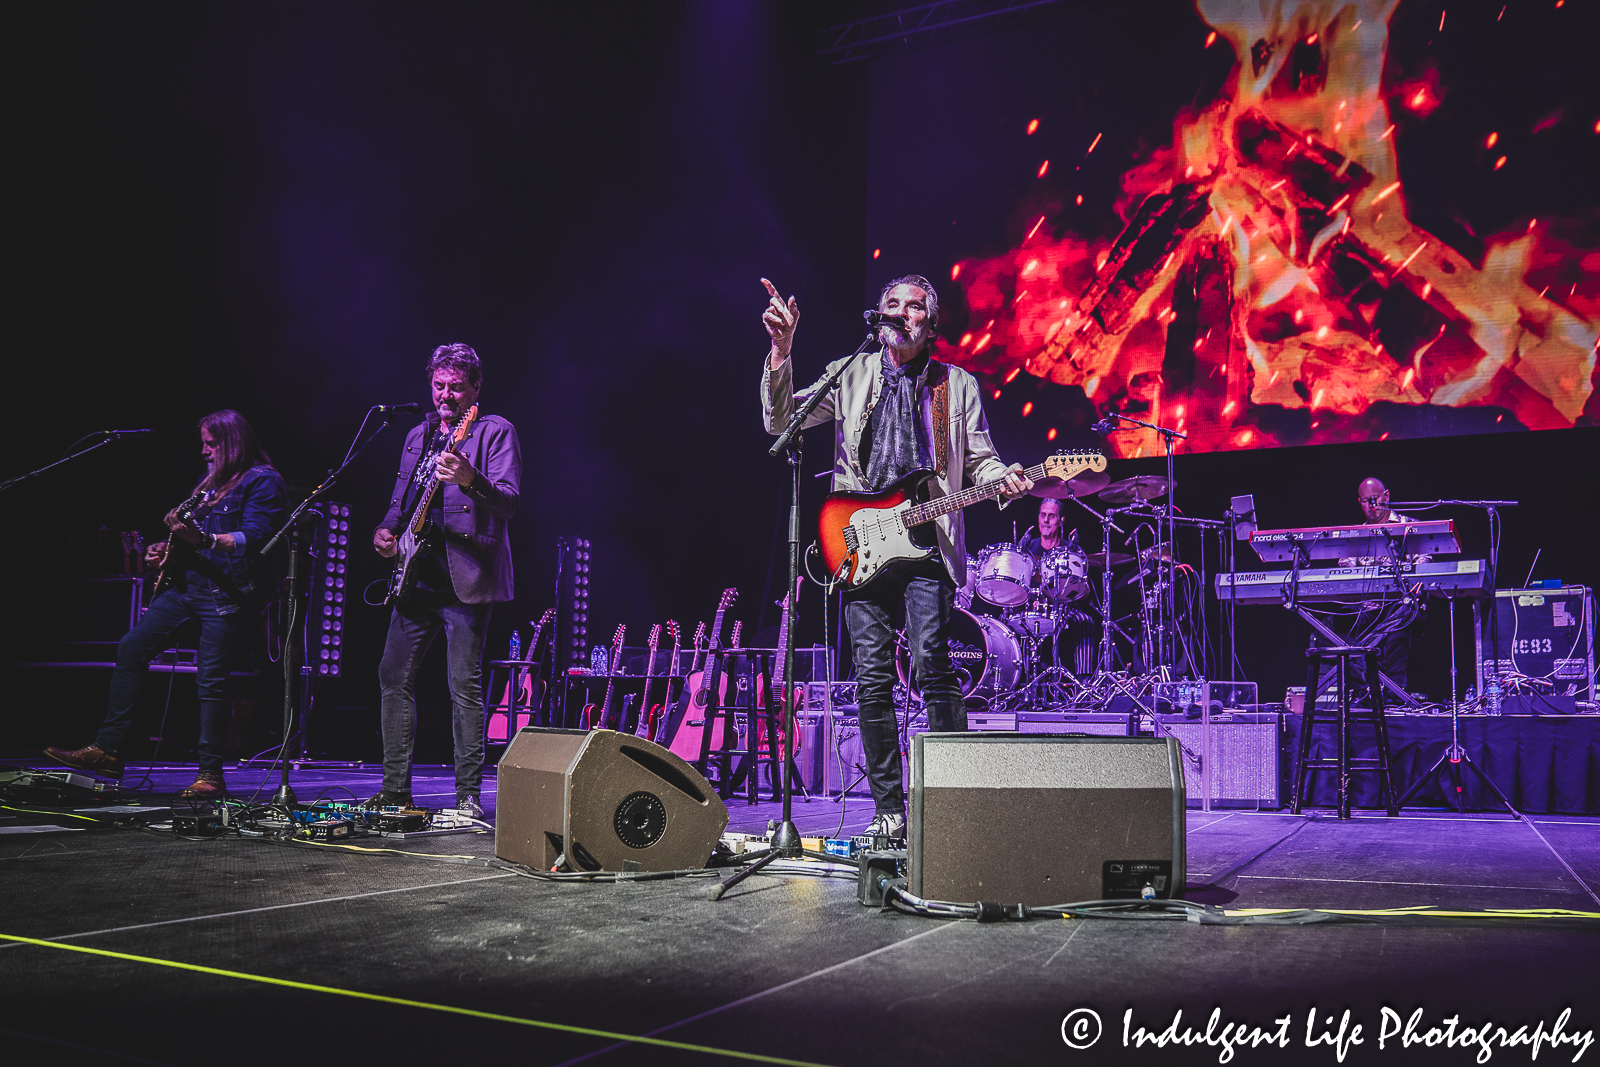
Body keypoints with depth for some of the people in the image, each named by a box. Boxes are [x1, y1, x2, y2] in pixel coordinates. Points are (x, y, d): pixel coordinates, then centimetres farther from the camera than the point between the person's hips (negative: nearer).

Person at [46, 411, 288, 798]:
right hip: (188, 583, 10)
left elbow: (253, 540, -20)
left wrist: (202, 539, -31)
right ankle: (107, 749, 9)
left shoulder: (263, 482, -8)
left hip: (228, 592, -9)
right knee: (132, 647, 4)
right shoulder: (213, 481, 21)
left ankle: (211, 774, -2)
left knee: (210, 677, -11)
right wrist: (168, 547, 10)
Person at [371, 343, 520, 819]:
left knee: (465, 686, -6)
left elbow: (509, 500, -16)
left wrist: (471, 480, -34)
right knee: (394, 676, 7)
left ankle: (468, 795, 4)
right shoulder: (418, 435, 18)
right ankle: (395, 789, 18)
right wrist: (387, 530, 5)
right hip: (418, 576, 7)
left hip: (466, 579, -7)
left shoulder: (496, 431, -2)